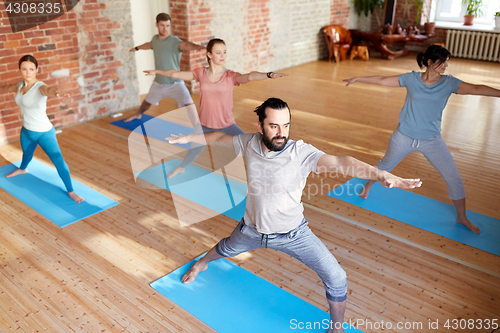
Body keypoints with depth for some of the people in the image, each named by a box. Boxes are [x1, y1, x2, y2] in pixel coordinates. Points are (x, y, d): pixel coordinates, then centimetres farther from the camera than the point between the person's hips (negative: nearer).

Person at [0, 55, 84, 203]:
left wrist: (56, 93, -75)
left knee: (58, 161, -11)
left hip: (44, 132, -7)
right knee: (26, 153, 34)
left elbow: (48, 90, -51)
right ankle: (22, 169, 66)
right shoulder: (19, 85, -4)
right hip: (26, 131, 7)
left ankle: (70, 191, 1)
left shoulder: (40, 87, -25)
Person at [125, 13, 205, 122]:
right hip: (158, 83, 6)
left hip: (175, 83, -6)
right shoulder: (155, 39, 0)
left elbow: (185, 45, -44)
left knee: (189, 106, -24)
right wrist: (137, 48, 45)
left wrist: (197, 46, -66)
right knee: (147, 101, 27)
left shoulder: (174, 41, -19)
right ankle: (138, 114, 58)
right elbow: (149, 44, 26)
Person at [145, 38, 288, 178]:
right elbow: (175, 74, 5)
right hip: (205, 126, 2)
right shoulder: (201, 73, -7)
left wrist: (269, 75, -53)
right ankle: (181, 168, 58)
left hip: (227, 126, -2)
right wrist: (157, 71, 18)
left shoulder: (230, 76, -15)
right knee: (195, 150, 26)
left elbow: (249, 77, -35)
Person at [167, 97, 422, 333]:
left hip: (293, 234, -3)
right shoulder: (250, 143, -19)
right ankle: (202, 263, 68)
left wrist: (381, 175, -64)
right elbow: (222, 137, 3)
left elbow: (338, 161, -49)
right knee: (226, 249, 32)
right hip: (252, 229, 3)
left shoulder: (300, 152, -31)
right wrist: (188, 138, 14)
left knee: (335, 278, -9)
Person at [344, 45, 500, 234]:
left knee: (454, 178, 1)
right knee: (385, 165, 19)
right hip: (404, 137, -1)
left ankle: (462, 217, 22)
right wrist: (357, 79, 2)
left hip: (432, 141, 1)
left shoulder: (449, 83, -7)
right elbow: (382, 81, -1)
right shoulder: (412, 79, -7)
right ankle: (367, 187, 49)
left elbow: (476, 89, -19)